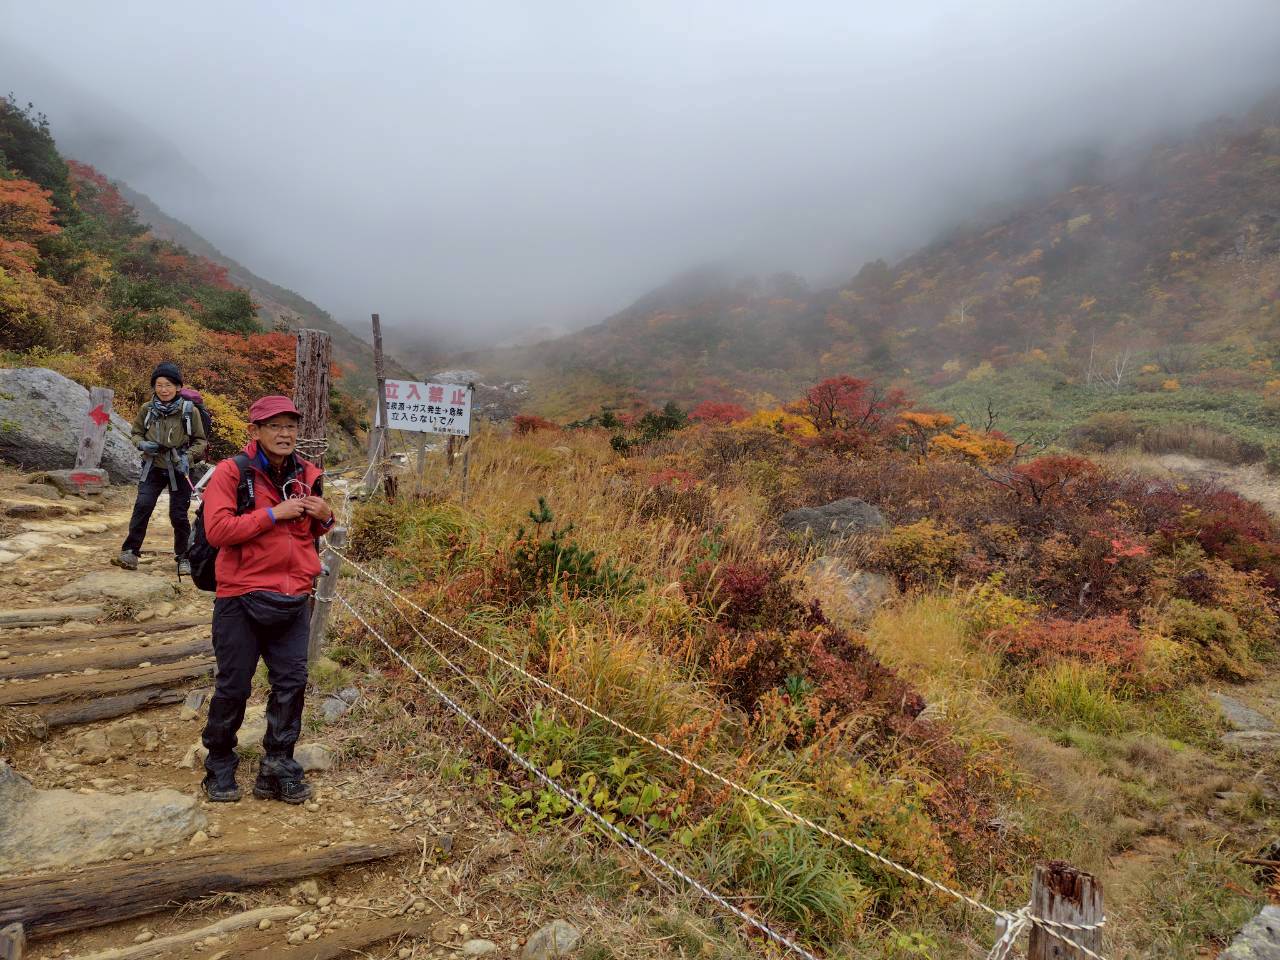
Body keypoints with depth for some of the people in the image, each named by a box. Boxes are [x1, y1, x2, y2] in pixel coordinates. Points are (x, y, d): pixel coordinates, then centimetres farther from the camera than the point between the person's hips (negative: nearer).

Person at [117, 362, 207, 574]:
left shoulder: (189, 411, -8)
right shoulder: (147, 409, -1)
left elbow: (200, 441, 0)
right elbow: (136, 433, 13)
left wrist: (187, 456, -17)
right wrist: (142, 444, -9)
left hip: (179, 470, -2)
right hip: (153, 467, 2)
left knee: (178, 514, 3)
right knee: (142, 506, -15)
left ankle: (183, 557, 19)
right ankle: (130, 551, -4)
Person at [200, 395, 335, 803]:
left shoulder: (307, 475, 7)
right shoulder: (232, 472, -8)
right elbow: (217, 530, -18)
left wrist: (324, 518, -2)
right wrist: (273, 514, -21)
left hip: (293, 599, 4)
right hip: (242, 598, -4)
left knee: (291, 682, 6)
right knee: (233, 685, 7)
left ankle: (278, 767, 20)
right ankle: (220, 765, 28)